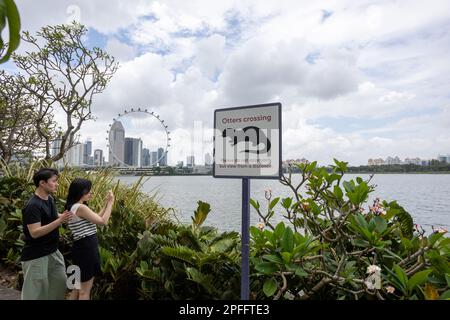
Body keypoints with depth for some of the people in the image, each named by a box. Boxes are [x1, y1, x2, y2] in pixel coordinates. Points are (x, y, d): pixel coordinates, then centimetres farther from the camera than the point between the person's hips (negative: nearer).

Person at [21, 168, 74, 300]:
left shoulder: (50, 199, 4)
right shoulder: (33, 206, -23)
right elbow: (35, 233, -28)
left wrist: (65, 216, 2)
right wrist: (60, 220, -33)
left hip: (52, 251, 8)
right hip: (36, 256, -8)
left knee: (60, 282, 16)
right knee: (35, 290, 6)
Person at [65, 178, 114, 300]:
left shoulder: (73, 207, 11)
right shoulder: (80, 207, -20)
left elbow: (96, 219, 16)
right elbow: (103, 221, -19)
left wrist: (106, 204, 11)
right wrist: (110, 203, -12)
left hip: (83, 248, 10)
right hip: (86, 248, -10)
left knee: (79, 287, 22)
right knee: (84, 290, 4)